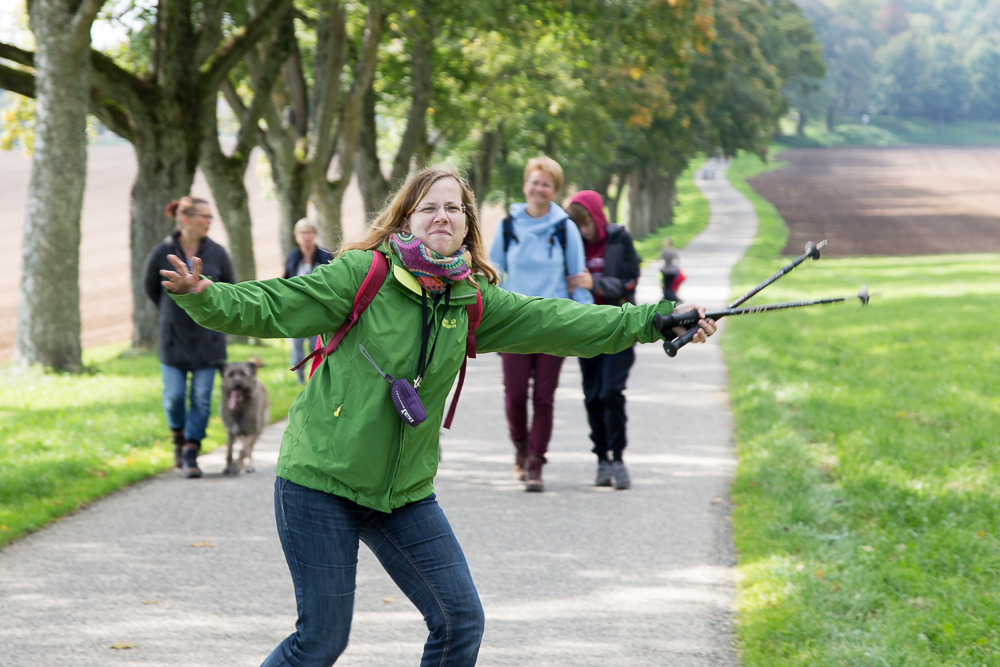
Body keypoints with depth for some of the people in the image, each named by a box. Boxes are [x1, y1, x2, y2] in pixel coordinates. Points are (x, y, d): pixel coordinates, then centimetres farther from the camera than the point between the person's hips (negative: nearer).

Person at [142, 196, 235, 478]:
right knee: (174, 396, -1)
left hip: (207, 337, 1)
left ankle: (190, 454, 8)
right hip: (173, 338, -1)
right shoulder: (162, 253, -8)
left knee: (201, 398, -1)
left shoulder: (217, 253, -5)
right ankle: (179, 438, 28)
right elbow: (150, 287, 10)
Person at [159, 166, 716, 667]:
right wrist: (203, 295, -33)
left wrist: (658, 319, -3)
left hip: (405, 492, 5)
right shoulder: (363, 275, -11)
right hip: (320, 482, -5)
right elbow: (267, 308, -15)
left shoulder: (473, 301, 3)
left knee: (461, 621, 3)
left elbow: (559, 324, 2)